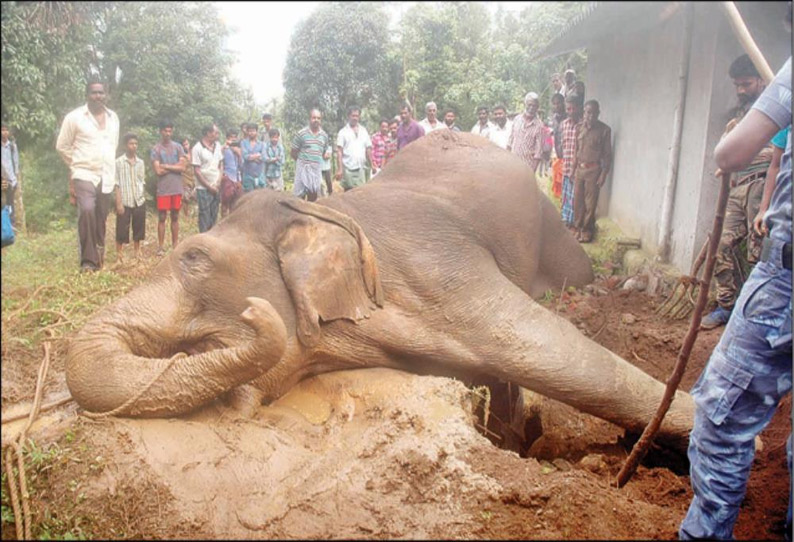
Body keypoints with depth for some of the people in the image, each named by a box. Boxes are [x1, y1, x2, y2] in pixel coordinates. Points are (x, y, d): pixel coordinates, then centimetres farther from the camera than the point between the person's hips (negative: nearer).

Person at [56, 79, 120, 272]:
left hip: (106, 176, 5)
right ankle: (87, 260, -18)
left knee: (101, 217, 8)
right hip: (84, 174, -4)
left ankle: (99, 258, 21)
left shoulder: (113, 118, 10)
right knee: (87, 211, -23)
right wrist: (77, 164, 10)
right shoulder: (74, 117, -4)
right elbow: (62, 146, 4)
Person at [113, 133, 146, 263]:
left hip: (139, 201, 4)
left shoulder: (140, 162, 10)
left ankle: (137, 254, 21)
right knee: (122, 230, -1)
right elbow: (116, 184, -6)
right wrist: (119, 203, -11)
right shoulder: (118, 162, -4)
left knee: (138, 229, 10)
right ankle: (119, 255, 6)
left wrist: (143, 197, 8)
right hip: (124, 202, -4)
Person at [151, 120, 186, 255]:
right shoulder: (155, 149, -1)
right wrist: (174, 167, -3)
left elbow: (183, 167, -3)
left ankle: (175, 245, 18)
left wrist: (166, 166, -7)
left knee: (175, 217, 10)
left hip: (177, 189, 3)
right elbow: (158, 171, -10)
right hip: (163, 189, -3)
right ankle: (161, 246, 5)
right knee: (162, 218, 1)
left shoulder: (178, 147, 7)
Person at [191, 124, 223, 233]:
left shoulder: (217, 146, 7)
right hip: (203, 189, -5)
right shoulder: (197, 148, -9)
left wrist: (219, 182, 1)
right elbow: (197, 171, -10)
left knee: (214, 216, 9)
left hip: (216, 188, 5)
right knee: (205, 217, -1)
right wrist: (209, 186, -9)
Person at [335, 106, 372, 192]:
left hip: (361, 168, 3)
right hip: (348, 169, -3)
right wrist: (339, 169, -12)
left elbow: (368, 149, 14)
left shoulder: (363, 131, 13)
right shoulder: (343, 132, 2)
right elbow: (339, 152, -4)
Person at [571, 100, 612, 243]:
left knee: (590, 203, 1)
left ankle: (587, 230, 12)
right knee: (577, 200, 9)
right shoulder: (580, 127, 5)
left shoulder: (604, 130, -8)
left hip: (593, 170, -4)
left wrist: (603, 174, -11)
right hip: (580, 168, 4)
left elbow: (607, 154, -6)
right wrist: (573, 169, 11)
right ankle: (578, 227, 22)